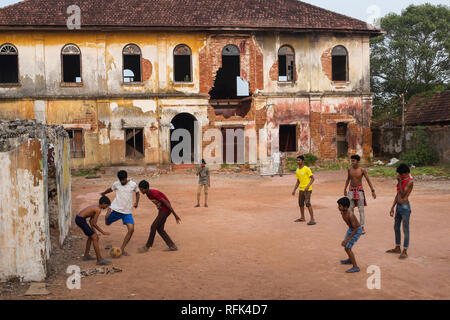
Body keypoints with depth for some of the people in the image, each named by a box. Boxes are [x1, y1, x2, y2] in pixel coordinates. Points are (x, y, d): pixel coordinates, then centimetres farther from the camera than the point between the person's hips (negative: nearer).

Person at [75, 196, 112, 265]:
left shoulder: (95, 207, 15)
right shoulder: (98, 210, -15)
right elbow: (94, 223, -15)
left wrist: (94, 232, 19)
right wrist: (103, 232, -8)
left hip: (79, 218, 10)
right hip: (80, 220, -10)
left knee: (91, 237, 24)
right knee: (95, 238, -8)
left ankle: (86, 256, 35)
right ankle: (99, 260, -8)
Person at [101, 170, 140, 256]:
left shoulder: (133, 184, -1)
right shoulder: (116, 184, 0)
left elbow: (137, 193, 16)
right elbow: (110, 189, 21)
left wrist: (136, 202, 0)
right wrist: (103, 193, 38)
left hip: (127, 211, 0)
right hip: (115, 208, 0)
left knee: (131, 229, -12)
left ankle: (122, 249, 3)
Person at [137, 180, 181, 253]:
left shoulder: (154, 193, -27)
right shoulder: (148, 194, 1)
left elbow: (166, 203, -24)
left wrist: (175, 215, -22)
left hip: (166, 210, -9)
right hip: (161, 210, 9)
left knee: (153, 227, -8)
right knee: (159, 229, 5)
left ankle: (147, 246, 5)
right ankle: (172, 246, 10)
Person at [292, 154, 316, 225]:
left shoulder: (307, 169, -12)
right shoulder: (297, 171, 10)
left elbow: (312, 178, -12)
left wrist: (308, 186, -25)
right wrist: (294, 190, 14)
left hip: (307, 190, -8)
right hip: (301, 189, 8)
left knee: (308, 204, -14)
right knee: (301, 204, 14)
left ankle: (312, 220, -10)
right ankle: (302, 218, 30)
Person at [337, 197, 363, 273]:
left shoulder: (350, 215, -35)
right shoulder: (342, 212, -9)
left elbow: (355, 229, -31)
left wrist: (347, 239, -33)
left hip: (357, 230, -9)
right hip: (350, 229, 9)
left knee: (347, 248, -14)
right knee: (345, 244, 23)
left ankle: (355, 267, -6)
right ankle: (350, 260, 47)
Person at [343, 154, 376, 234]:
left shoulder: (362, 170, -11)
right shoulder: (349, 169, -1)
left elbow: (368, 180, -8)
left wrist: (373, 191, -14)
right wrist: (345, 189, 15)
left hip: (359, 190, -3)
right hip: (351, 190, 3)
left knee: (361, 209, -1)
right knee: (350, 209, 3)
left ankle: (362, 227, 6)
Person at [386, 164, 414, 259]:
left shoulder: (410, 181, -15)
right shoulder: (401, 180, 10)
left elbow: (402, 194, -20)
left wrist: (399, 182, -19)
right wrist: (393, 207, 16)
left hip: (405, 207, -9)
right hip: (398, 206, 9)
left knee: (405, 229, 0)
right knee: (396, 227, 17)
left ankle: (405, 251, 8)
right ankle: (397, 248, 30)